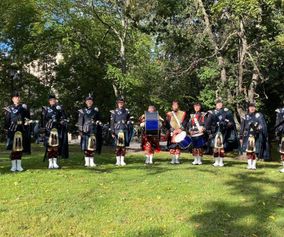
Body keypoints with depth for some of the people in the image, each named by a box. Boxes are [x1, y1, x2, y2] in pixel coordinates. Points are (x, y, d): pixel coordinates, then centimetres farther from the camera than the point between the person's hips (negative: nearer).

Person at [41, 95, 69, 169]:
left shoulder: (59, 108, 10)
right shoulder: (45, 109, 8)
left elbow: (64, 118, 9)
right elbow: (43, 120, 8)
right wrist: (43, 128, 2)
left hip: (57, 130, 1)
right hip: (48, 130, -1)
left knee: (56, 146, 2)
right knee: (49, 146, -3)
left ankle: (55, 163, 9)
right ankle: (50, 163, 4)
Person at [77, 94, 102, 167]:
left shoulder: (95, 110, 10)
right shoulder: (82, 111, 5)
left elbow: (99, 120, 18)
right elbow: (80, 122, 2)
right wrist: (80, 130, -5)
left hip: (93, 131, 1)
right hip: (85, 130, -1)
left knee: (92, 146, 0)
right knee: (85, 146, 0)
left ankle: (92, 162, 7)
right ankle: (87, 162, 7)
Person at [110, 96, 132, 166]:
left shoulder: (126, 111, 10)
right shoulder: (114, 112, 2)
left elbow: (129, 122, 12)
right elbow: (112, 123, 0)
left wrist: (129, 131, 8)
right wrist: (112, 132, -6)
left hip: (125, 131, 2)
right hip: (117, 131, -2)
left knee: (124, 146, 4)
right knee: (118, 146, -2)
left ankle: (122, 161, 11)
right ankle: (118, 161, 7)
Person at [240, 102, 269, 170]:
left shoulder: (259, 115, 6)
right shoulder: (245, 117, 10)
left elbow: (263, 125, 6)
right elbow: (242, 128, 11)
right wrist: (241, 137, 9)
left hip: (256, 136, -1)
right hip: (248, 136, 1)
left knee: (255, 151, -3)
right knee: (248, 150, -4)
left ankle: (254, 165, 5)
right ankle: (249, 165, 3)